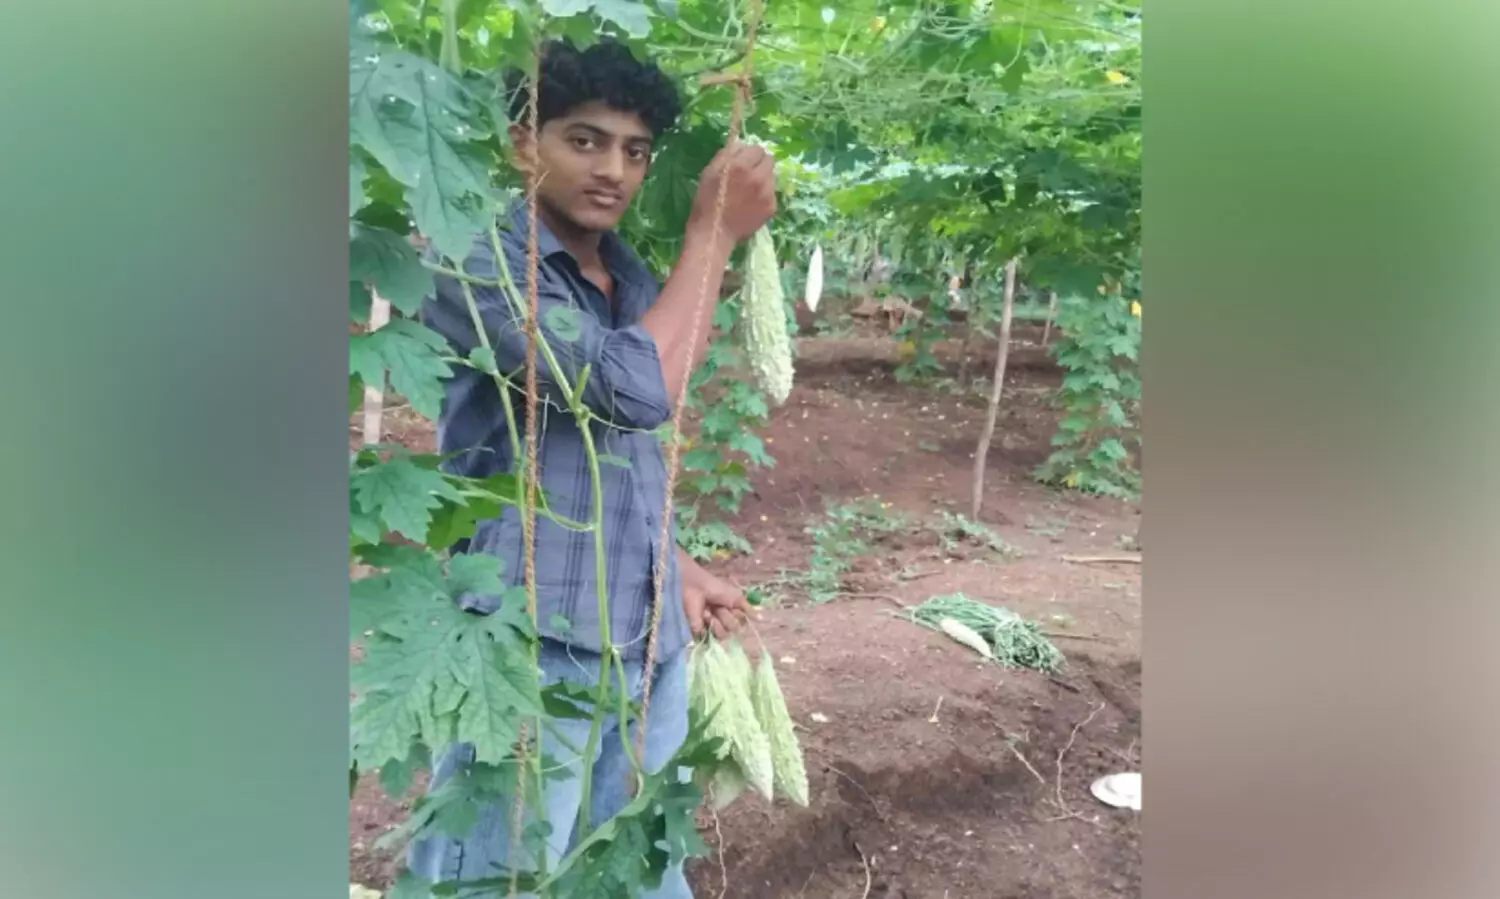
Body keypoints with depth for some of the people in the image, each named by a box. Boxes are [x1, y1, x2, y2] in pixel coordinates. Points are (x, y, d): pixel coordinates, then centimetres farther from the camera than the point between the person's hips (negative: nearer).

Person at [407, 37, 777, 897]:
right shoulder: (476, 269, -12)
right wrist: (715, 234, -15)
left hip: (647, 642, 8)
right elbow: (635, 390, -25)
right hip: (527, 646, -7)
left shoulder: (634, 280, 11)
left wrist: (681, 570, 15)